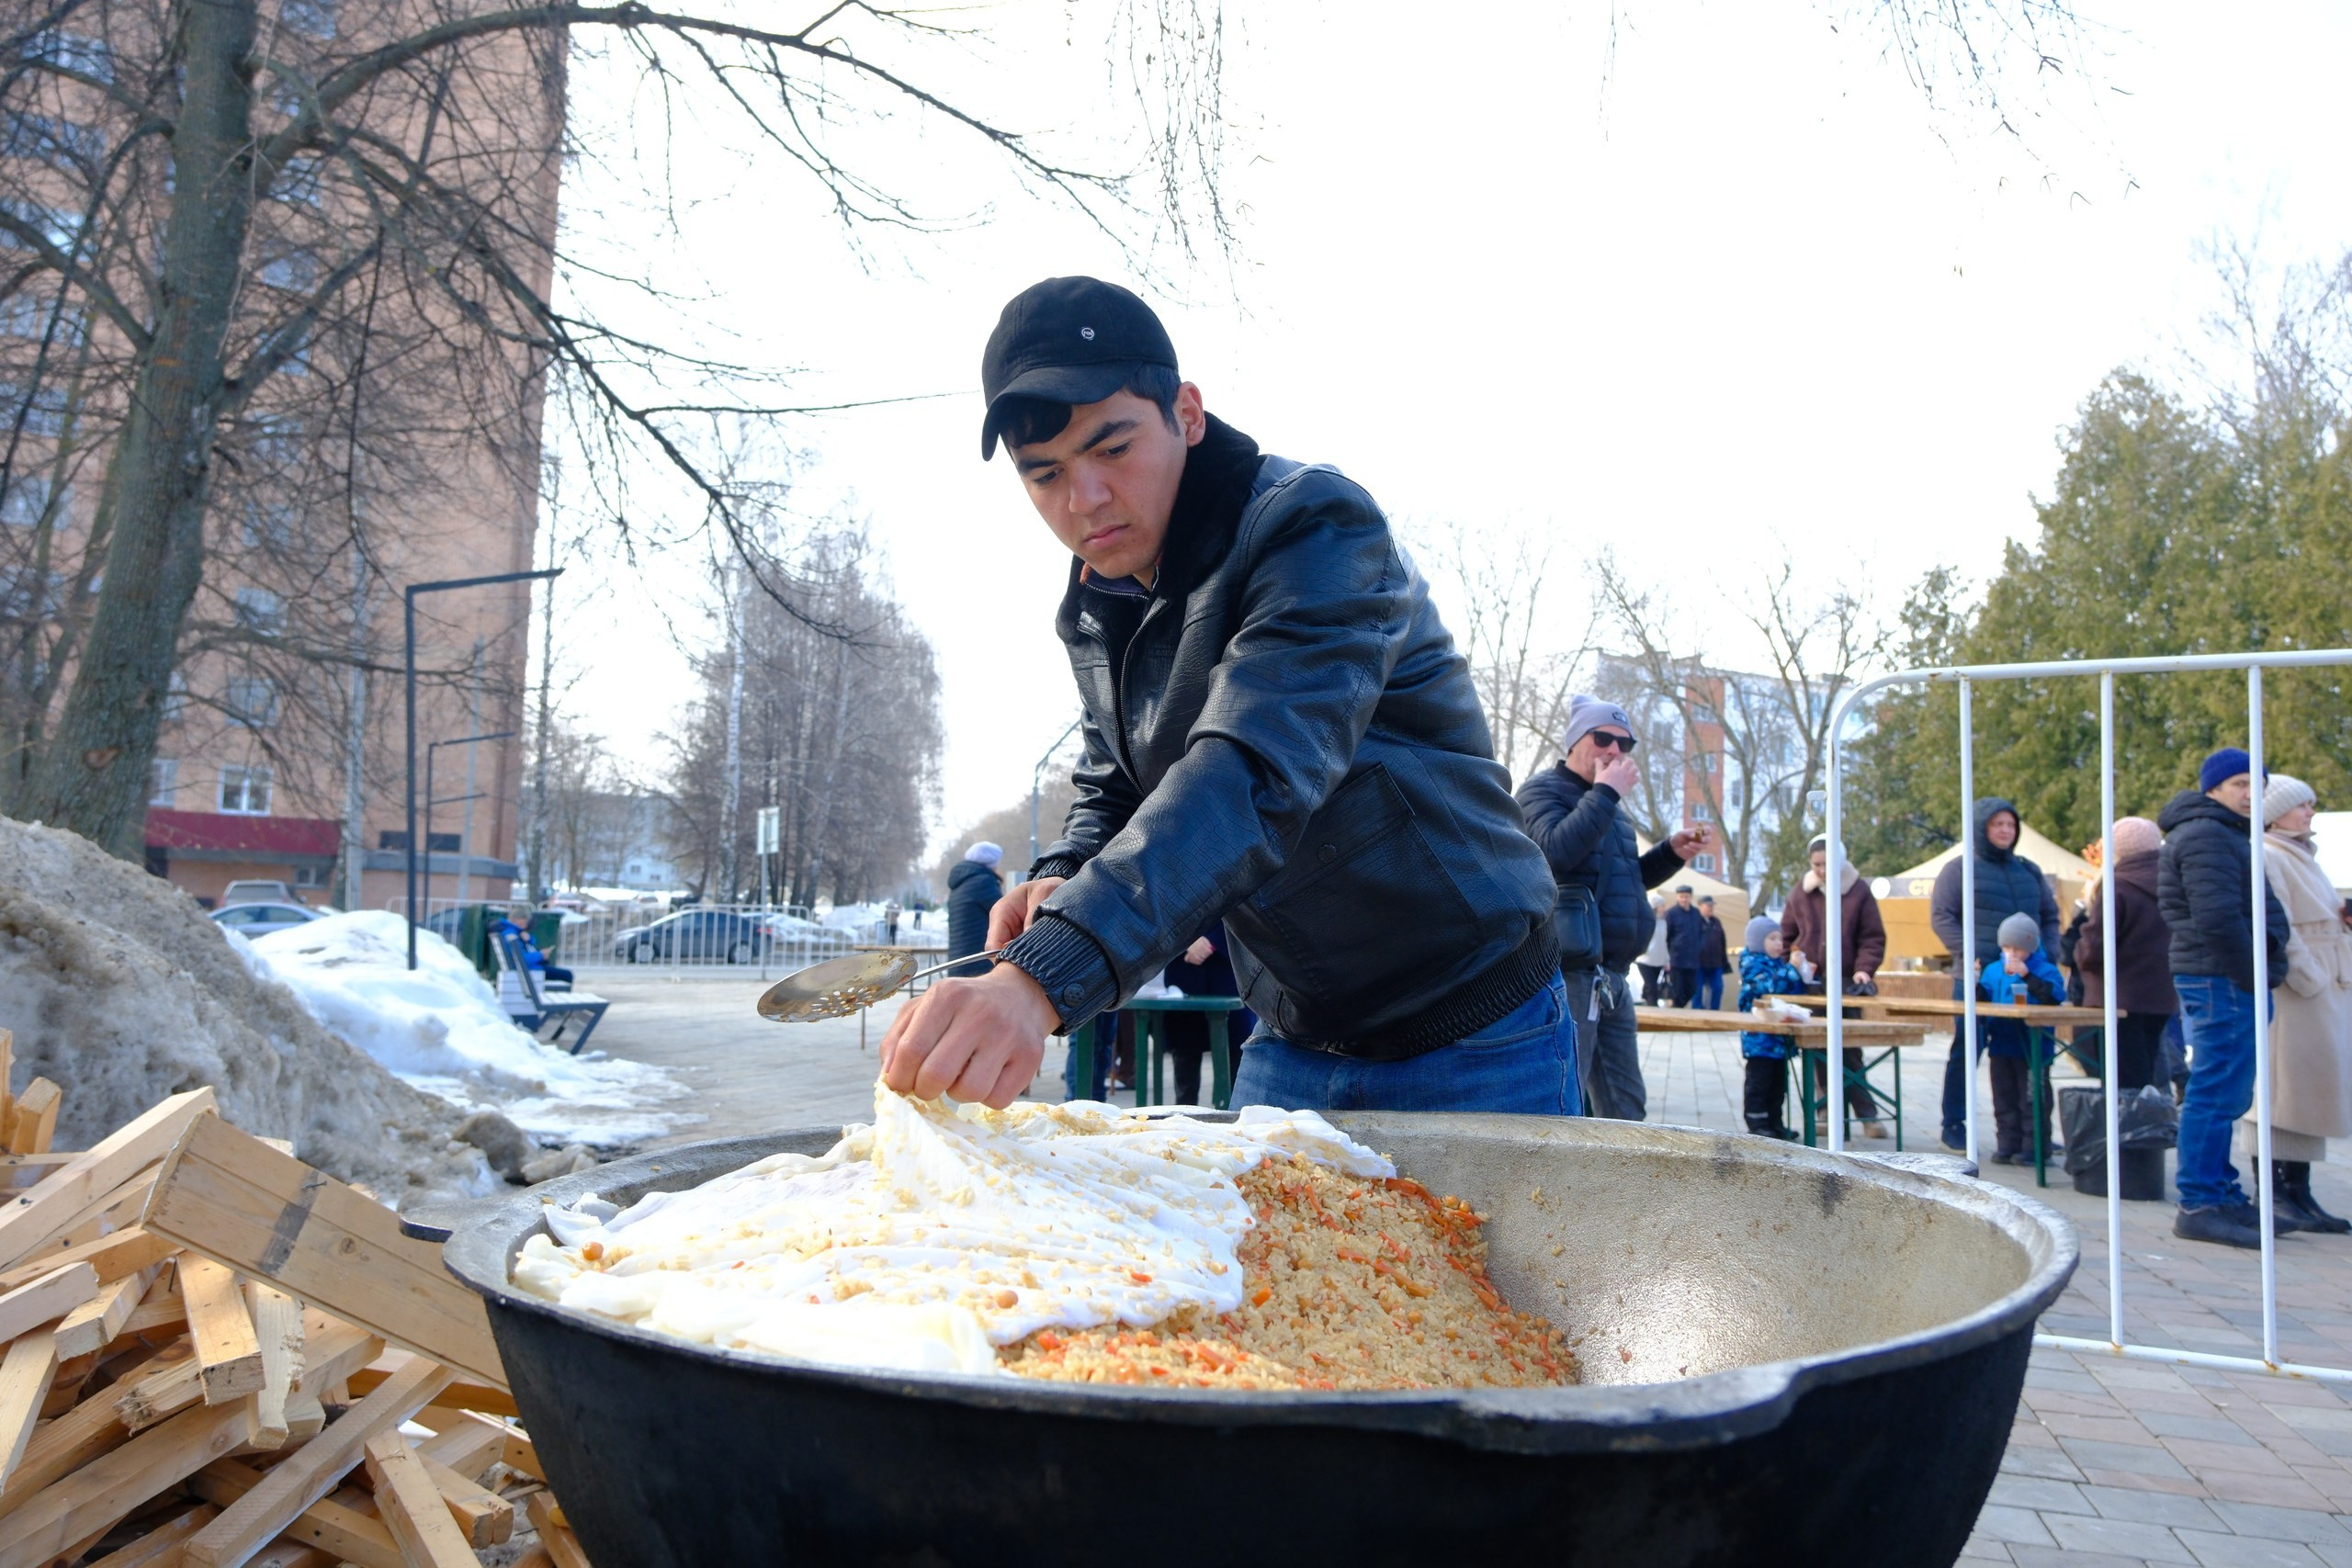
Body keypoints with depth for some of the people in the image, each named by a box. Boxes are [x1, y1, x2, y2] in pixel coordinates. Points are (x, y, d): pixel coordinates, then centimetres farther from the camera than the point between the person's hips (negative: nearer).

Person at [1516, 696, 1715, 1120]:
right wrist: (1606, 793, -18)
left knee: (1626, 1108, 12)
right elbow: (1556, 850, -25)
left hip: (1611, 979, 9)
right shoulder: (1543, 790, -6)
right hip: (1569, 975, -9)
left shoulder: (1606, 805, 21)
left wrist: (1672, 853, 13)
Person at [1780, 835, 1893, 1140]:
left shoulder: (1859, 891, 1)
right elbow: (1786, 934, 11)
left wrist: (1864, 968, -15)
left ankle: (1867, 1114, 2)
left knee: (1849, 1052, -3)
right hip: (1810, 986, 2)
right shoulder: (1802, 892, 6)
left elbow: (1873, 938, -1)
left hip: (1846, 984, -2)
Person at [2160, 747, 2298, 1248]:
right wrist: (2253, 977, -16)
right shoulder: (2207, 836, -13)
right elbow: (2218, 919, -23)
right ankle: (2199, 1206, -6)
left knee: (2223, 1096, 15)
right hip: (2224, 982, -11)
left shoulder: (2225, 835, 22)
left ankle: (2223, 1197, 22)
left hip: (2226, 981, 11)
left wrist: (2258, 973, 14)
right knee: (2216, 1095, -9)